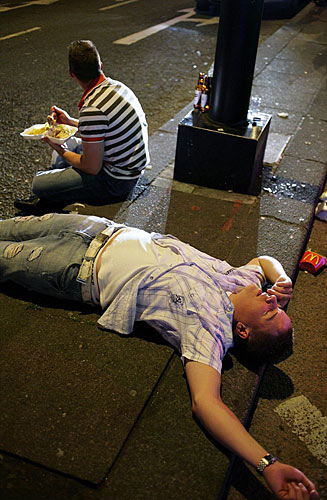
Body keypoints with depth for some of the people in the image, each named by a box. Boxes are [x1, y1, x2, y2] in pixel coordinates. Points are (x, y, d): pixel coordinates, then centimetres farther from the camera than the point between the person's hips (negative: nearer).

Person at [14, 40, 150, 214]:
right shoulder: (116, 86, 0)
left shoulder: (92, 109, -28)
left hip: (116, 180, -9)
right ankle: (46, 200, 35)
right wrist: (71, 121, 20)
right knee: (66, 144, 26)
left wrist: (62, 152, -5)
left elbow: (92, 168, -23)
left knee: (38, 183, -11)